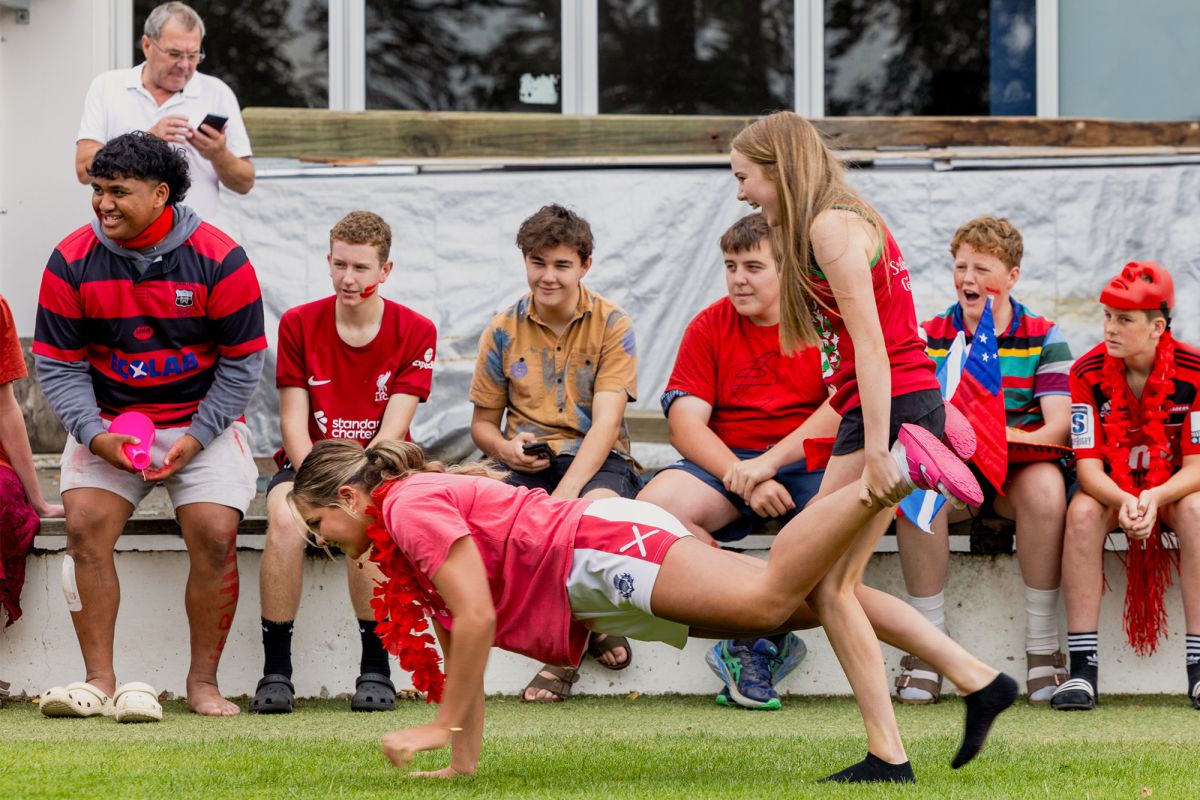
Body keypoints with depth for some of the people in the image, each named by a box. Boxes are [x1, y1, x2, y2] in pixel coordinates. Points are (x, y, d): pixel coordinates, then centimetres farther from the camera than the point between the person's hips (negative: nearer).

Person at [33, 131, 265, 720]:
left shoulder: (219, 260, -10)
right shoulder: (72, 262, -4)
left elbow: (242, 363, -4)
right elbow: (58, 365, 0)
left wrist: (196, 438, -13)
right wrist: (95, 434, -15)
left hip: (202, 423, -1)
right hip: (107, 424, 1)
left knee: (214, 534, -20)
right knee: (84, 525, -20)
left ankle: (203, 681, -6)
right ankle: (99, 680, -15)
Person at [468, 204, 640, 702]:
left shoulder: (611, 325, 0)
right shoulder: (503, 331, 8)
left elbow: (605, 422, -10)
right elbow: (482, 422, 16)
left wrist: (564, 493, -25)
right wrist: (504, 448, -10)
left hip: (597, 460, -2)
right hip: (528, 464, 2)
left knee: (598, 507, -39)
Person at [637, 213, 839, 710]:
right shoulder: (709, 327, 7)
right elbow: (684, 420, -2)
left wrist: (769, 462, -21)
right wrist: (742, 479, -18)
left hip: (810, 460, -2)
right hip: (725, 463, 2)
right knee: (650, 506, -28)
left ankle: (758, 645, -24)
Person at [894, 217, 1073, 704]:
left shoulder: (1043, 338, 5)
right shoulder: (929, 337, 9)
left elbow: (1060, 425, -5)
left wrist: (1018, 439, -27)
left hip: (1020, 467, -1)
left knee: (1045, 486, -37)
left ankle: (1043, 645, -27)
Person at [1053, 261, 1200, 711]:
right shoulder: (1088, 373, -12)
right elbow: (1088, 466, -15)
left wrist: (1153, 499, -36)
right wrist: (1124, 502, -37)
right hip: (1111, 488, 1)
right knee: (1082, 511, -32)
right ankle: (1083, 669, -35)